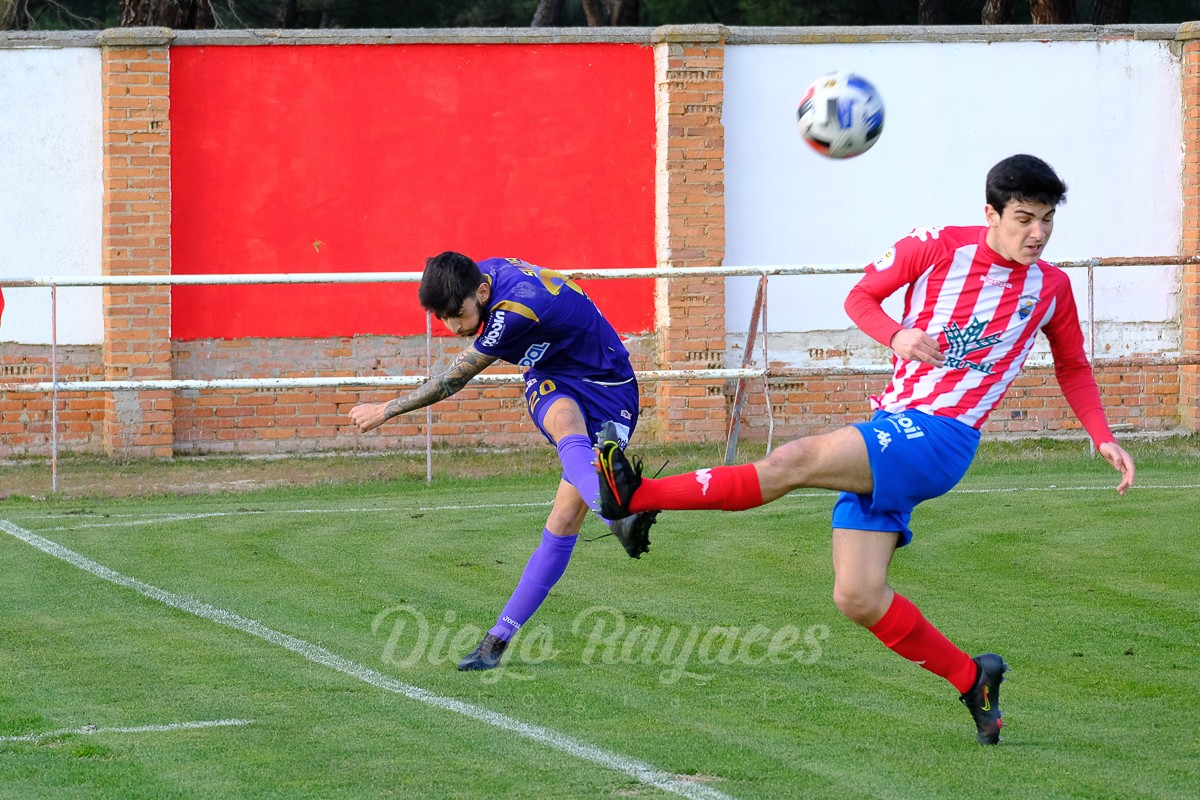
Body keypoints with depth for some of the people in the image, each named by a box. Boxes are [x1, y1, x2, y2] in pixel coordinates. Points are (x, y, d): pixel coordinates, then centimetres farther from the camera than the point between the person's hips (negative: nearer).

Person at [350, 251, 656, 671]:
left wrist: (384, 411, -9)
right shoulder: (485, 271, -9)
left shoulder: (514, 312, -33)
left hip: (606, 393, -5)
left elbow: (451, 381, -20)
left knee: (564, 521, -19)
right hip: (550, 386, 5)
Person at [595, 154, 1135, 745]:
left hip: (941, 436, -3)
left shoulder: (1051, 287, 7)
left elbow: (1073, 368, 24)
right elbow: (861, 297, 13)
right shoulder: (937, 248, 5)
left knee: (796, 460, -24)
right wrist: (896, 335, -9)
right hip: (889, 429, 3)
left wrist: (1104, 438, 12)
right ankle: (970, 678, 13)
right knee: (856, 598, -4)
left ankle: (639, 497, -20)